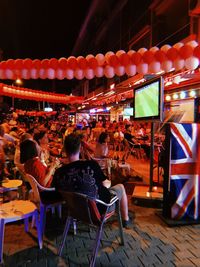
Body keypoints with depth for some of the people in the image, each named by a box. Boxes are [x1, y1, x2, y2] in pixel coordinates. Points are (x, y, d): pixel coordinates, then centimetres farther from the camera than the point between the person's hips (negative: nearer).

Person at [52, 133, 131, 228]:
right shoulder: (91, 165, -32)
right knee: (120, 187, 22)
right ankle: (125, 219, 40)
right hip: (99, 206, -4)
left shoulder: (58, 173, -22)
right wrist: (108, 182, 8)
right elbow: (105, 184, -15)